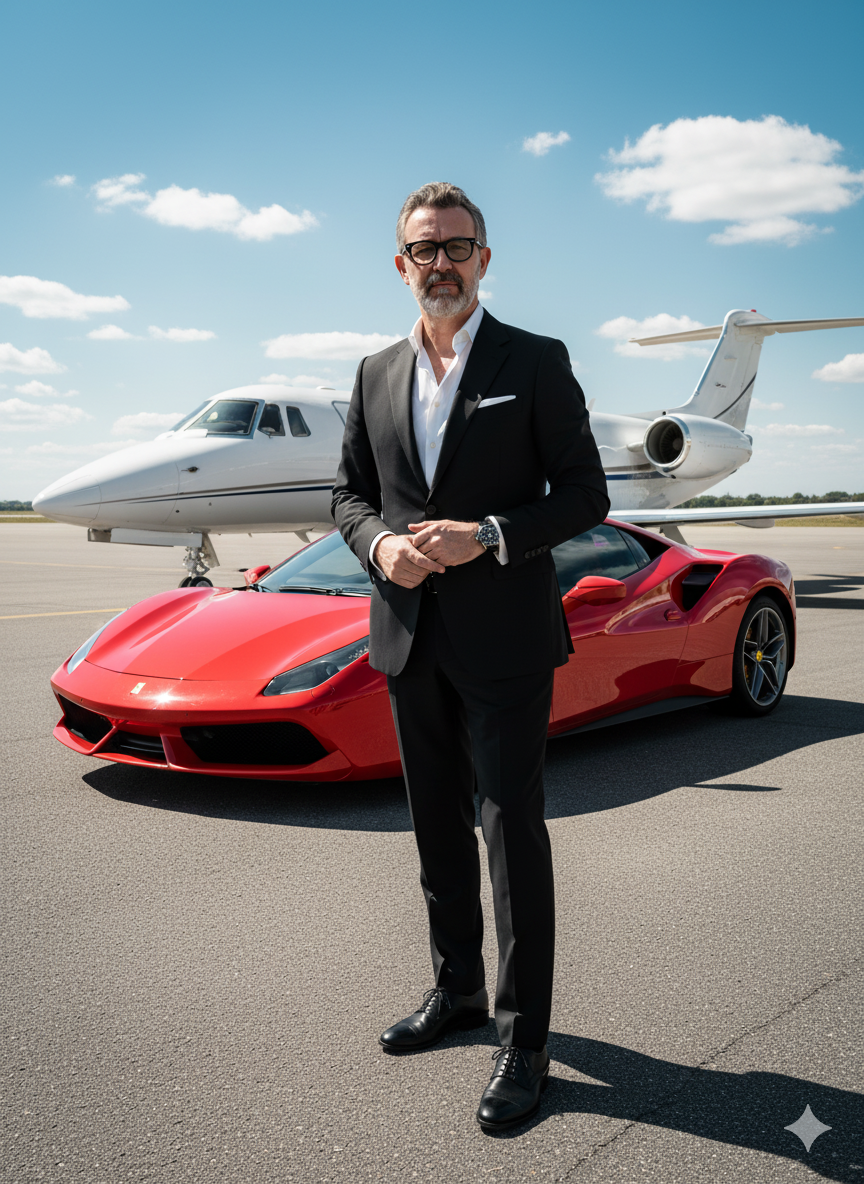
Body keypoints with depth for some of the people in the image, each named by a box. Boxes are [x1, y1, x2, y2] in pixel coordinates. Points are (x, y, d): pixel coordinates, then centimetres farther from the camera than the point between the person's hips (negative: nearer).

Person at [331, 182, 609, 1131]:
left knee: (512, 829, -3)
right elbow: (348, 491, 14)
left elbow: (585, 494, -5)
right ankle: (457, 990, 32)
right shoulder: (376, 375, 11)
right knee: (438, 827, 15)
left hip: (504, 635, -5)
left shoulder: (536, 364, -2)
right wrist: (379, 544, -8)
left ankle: (523, 1040, 8)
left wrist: (487, 537, -19)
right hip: (409, 635, 5)